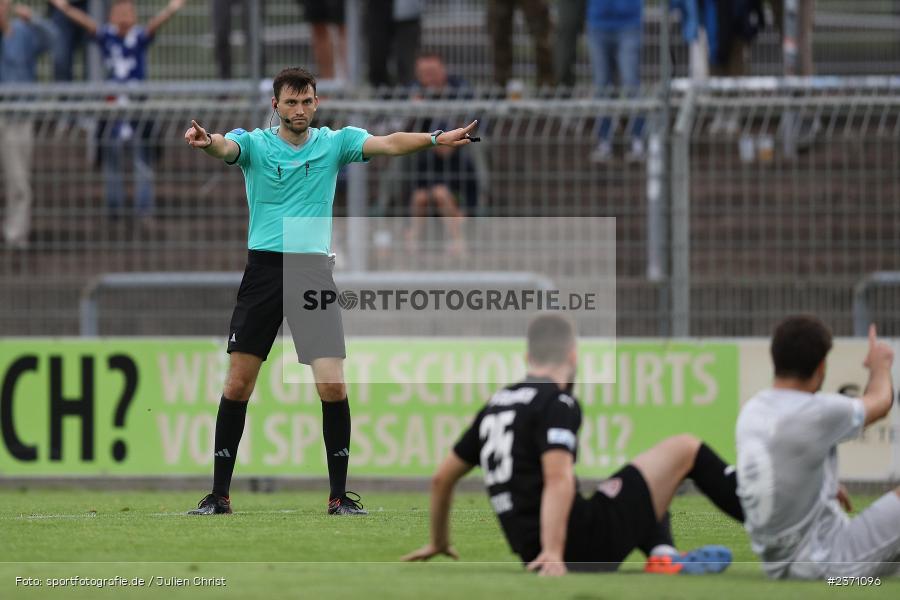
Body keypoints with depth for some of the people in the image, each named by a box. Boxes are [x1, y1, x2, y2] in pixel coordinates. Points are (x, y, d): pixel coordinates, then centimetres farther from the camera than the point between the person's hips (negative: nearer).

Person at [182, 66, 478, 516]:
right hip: (264, 270, -1)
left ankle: (339, 494, 2)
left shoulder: (334, 142, 7)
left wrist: (434, 139, -27)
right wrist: (206, 141, -45)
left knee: (333, 385, -8)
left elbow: (388, 144, -8)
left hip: (314, 270, 1)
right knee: (238, 382, -1)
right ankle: (219, 493, 7)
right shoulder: (254, 143, 3)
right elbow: (226, 147, -20)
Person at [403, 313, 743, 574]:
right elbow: (558, 479, -23)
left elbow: (442, 478, 24)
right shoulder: (558, 403, -7)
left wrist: (439, 543, 38)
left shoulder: (496, 406, 17)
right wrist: (553, 554, -29)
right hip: (578, 544, -8)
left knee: (648, 486, 31)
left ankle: (663, 557, 5)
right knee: (685, 450, 5)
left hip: (533, 553, 8)